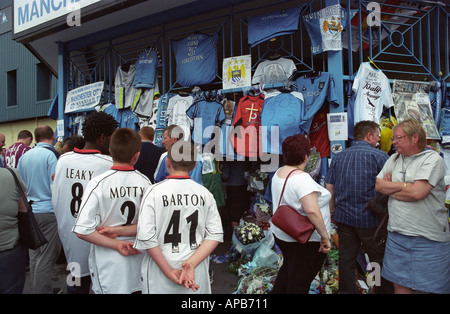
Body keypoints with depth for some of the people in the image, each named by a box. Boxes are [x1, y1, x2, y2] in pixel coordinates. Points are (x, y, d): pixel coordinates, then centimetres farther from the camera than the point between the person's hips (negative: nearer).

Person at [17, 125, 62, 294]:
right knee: (46, 259, -1)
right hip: (48, 211, -6)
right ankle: (42, 290, 2)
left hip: (29, 211, 7)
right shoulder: (51, 155, -11)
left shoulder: (24, 156, 8)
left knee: (34, 256, 15)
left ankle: (37, 289, 26)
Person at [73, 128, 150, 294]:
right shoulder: (145, 182, -8)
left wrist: (116, 244, -10)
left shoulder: (98, 183, -15)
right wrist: (119, 231, -7)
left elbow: (82, 230, -18)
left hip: (108, 262, -2)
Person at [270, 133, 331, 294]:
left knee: (288, 267, 30)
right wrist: (325, 236, -26)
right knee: (299, 284, 4)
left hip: (281, 234, 9)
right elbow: (312, 210, -35)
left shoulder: (279, 173, 4)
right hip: (305, 241, -9)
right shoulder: (302, 178, -25)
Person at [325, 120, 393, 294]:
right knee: (379, 260, 9)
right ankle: (385, 290, 19)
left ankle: (347, 290, 21)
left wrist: (333, 211, 18)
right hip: (370, 219, -5)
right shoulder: (378, 156, -7)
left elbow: (329, 187, 10)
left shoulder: (338, 157, 7)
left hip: (344, 217, 5)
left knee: (346, 259, 12)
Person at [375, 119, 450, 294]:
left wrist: (391, 189, -4)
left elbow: (418, 192, -20)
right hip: (397, 234, 6)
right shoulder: (394, 159, 12)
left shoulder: (433, 159, -8)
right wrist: (405, 185, -10)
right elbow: (378, 185, 4)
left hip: (429, 239, -5)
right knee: (400, 284, 11)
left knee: (435, 287, 4)